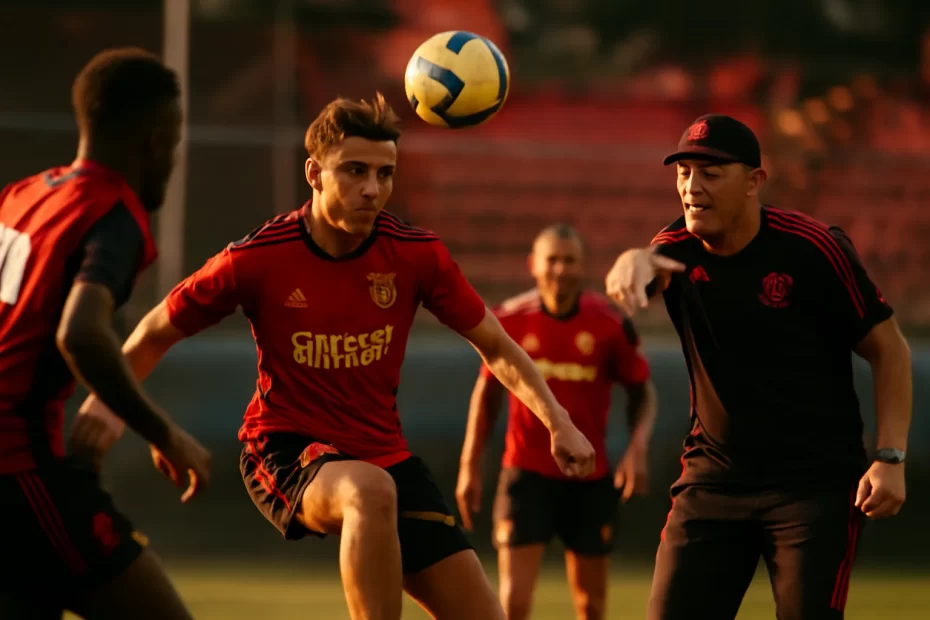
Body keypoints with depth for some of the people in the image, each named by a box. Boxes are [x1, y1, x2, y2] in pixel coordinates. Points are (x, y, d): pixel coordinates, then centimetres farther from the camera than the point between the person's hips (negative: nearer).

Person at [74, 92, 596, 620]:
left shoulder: (416, 254, -6)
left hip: (383, 453, 5)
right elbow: (156, 334, 0)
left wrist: (557, 420, -7)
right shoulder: (258, 259, -14)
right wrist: (103, 406, -8)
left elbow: (495, 347, 5)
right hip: (287, 452, -4)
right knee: (371, 492, -40)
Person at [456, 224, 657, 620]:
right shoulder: (510, 320, -5)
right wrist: (470, 466, 7)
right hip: (527, 475, -1)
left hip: (591, 481, 1)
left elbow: (642, 392, 4)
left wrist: (638, 447, -13)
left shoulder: (611, 324, -7)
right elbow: (487, 393, 9)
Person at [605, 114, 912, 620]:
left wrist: (890, 457, -14)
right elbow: (648, 276, -24)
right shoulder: (678, 251, 0)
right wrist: (634, 262, -49)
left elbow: (888, 349, -5)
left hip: (816, 479, -4)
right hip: (713, 478, 4)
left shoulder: (813, 249, -11)